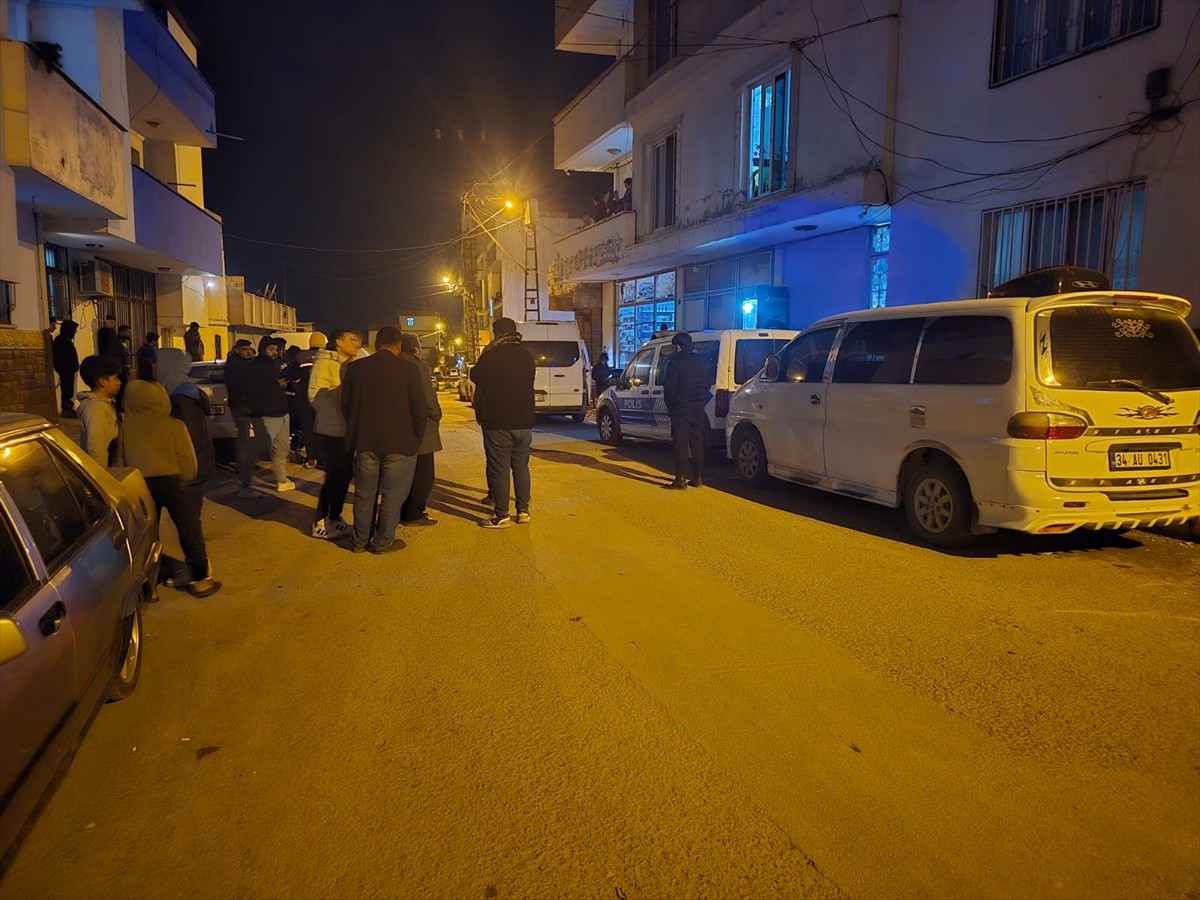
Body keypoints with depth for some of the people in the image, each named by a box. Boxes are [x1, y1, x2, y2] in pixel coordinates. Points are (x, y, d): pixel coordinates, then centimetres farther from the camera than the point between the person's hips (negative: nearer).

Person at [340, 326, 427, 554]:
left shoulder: (355, 368, -1)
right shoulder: (409, 370, -11)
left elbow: (346, 406, 6)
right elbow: (420, 411, -9)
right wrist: (415, 440, 5)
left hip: (365, 442, 3)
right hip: (399, 444, -3)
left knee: (364, 493, 15)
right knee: (391, 496, 8)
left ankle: (360, 541, 24)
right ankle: (383, 542, 16)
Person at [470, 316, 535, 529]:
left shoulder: (491, 356, -12)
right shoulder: (527, 356, 4)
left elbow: (475, 376, 5)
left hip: (497, 423, -5)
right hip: (524, 421, 5)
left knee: (499, 468, 0)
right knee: (521, 466, 13)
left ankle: (502, 515, 1)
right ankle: (523, 510, 17)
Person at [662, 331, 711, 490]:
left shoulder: (676, 362, -11)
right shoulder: (700, 362, 10)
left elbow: (669, 387, -14)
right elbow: (708, 384, 15)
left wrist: (669, 403, 0)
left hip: (680, 409, -6)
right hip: (698, 409, 6)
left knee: (681, 445, -5)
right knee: (697, 443, 11)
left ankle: (681, 479, -7)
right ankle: (698, 478, 15)